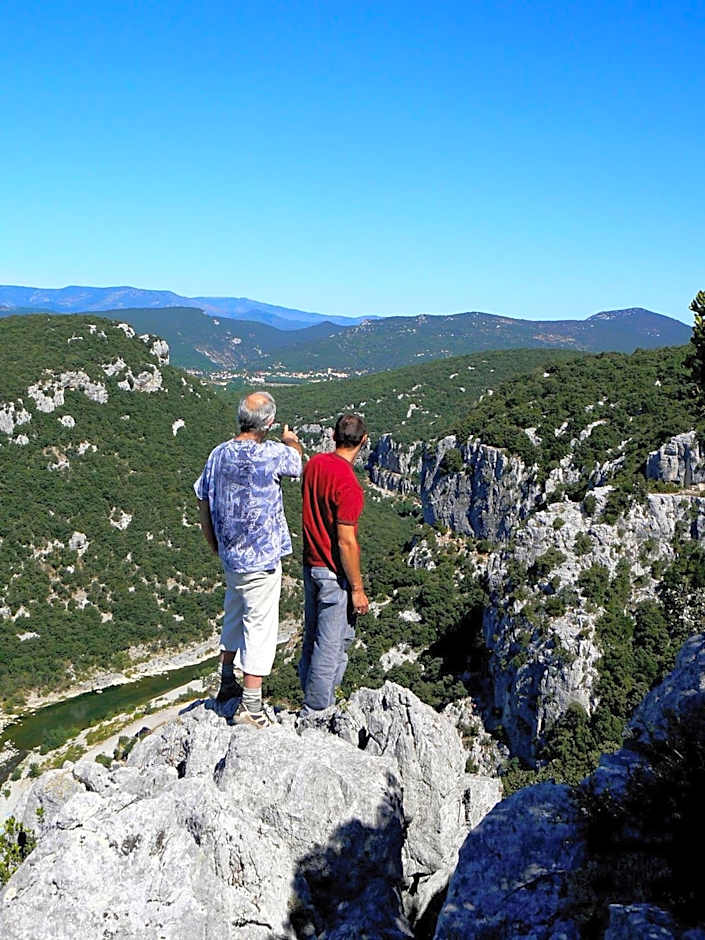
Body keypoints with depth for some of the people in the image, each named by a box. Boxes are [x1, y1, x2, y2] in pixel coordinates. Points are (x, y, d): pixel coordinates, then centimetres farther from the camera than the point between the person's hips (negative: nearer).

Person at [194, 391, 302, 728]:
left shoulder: (218, 454, -2)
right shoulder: (272, 454, -18)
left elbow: (203, 504, 8)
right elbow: (296, 459, 7)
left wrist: (215, 545, 22)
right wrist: (291, 441, 31)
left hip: (231, 556, 7)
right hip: (262, 558, -7)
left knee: (234, 616, 24)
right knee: (260, 626, 1)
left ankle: (227, 683, 40)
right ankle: (250, 706, 6)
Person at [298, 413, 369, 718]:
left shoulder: (314, 463, 0)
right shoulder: (348, 484, -24)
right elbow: (346, 542, -23)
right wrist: (357, 589, -15)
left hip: (310, 564, 8)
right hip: (335, 574, -8)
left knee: (313, 636, 19)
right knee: (332, 644, 4)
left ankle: (313, 702, 34)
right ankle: (315, 711, 14)